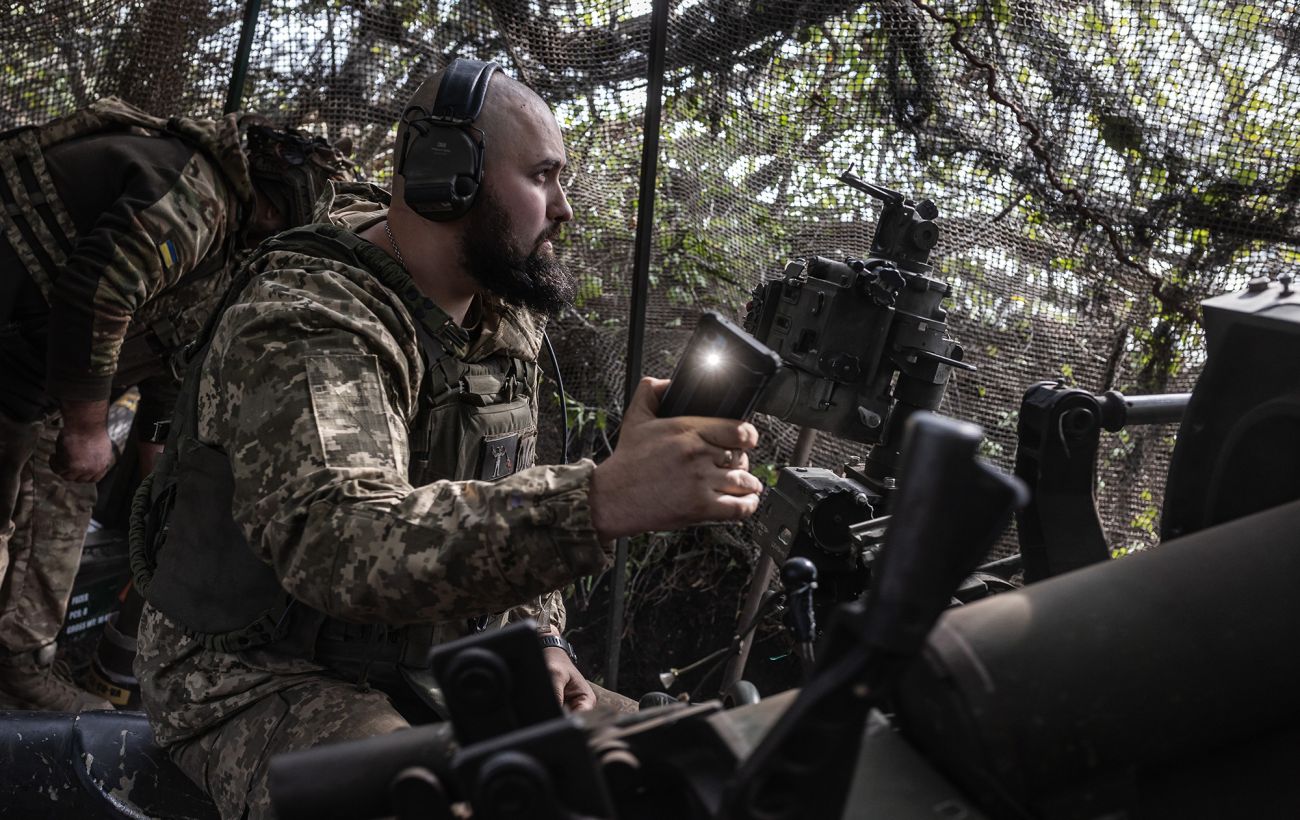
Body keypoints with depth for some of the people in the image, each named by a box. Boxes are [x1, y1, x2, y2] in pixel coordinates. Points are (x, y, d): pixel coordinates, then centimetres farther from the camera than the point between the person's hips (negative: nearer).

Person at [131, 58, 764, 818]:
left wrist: (539, 636, -2)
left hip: (435, 662, 7)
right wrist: (602, 500, -51)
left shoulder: (507, 315, 4)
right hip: (265, 672, -7)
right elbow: (341, 542, -41)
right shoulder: (304, 319, -23)